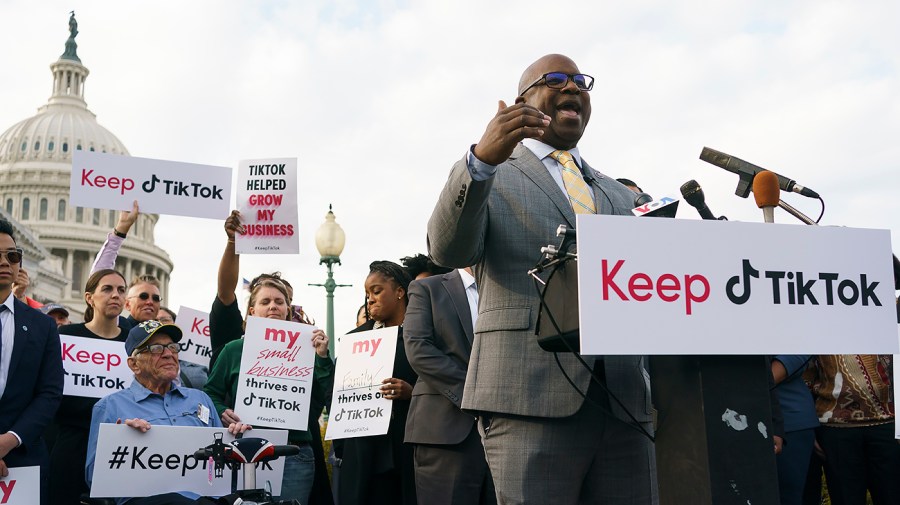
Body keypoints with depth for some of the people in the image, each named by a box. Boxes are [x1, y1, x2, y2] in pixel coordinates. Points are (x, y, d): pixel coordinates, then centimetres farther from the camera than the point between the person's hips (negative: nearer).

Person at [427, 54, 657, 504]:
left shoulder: (618, 195, 24)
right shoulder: (487, 176, 9)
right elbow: (448, 250, -10)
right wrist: (481, 158, -25)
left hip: (626, 398, 5)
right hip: (531, 396, -4)